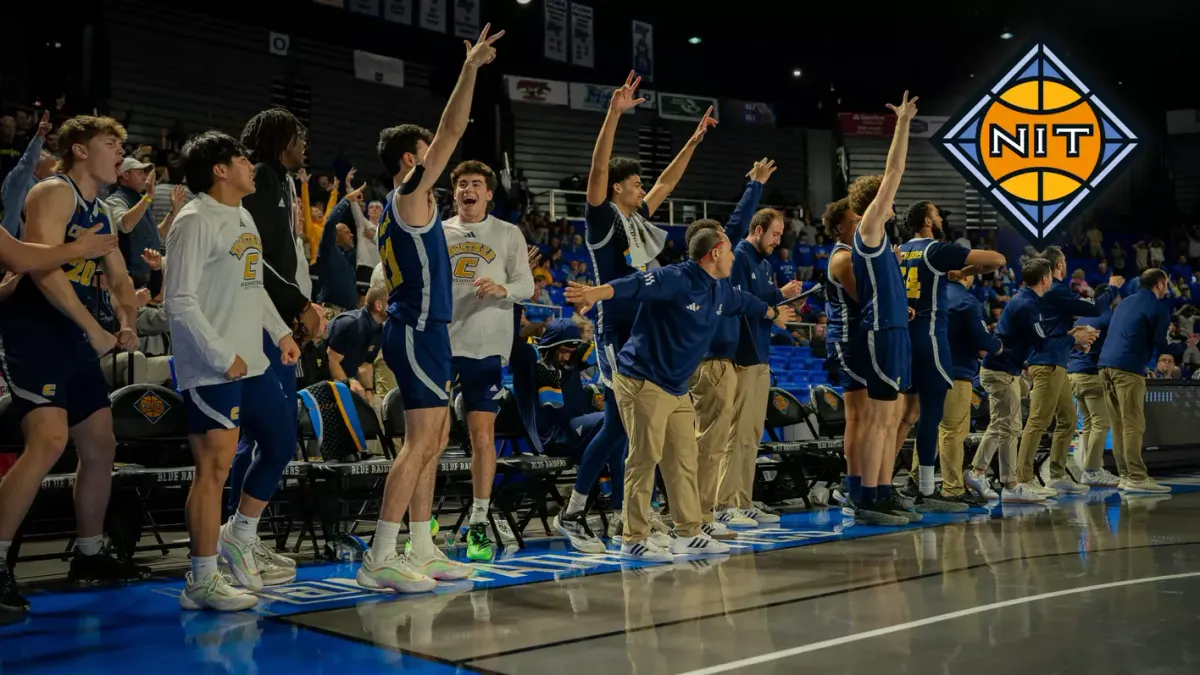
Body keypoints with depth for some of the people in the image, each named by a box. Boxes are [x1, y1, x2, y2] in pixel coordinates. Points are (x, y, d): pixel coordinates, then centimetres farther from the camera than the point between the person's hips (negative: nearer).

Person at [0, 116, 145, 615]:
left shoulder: (101, 213, 19)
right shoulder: (53, 193, -9)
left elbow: (120, 279, 23)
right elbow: (43, 268, -22)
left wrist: (128, 323, 2)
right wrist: (95, 330, -22)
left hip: (76, 338, 10)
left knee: (100, 446, 13)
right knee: (49, 442, -23)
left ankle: (89, 554, 26)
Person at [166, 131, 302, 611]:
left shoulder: (244, 217, 15)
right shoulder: (195, 221, -13)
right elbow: (179, 301, -17)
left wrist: (280, 331, 13)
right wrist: (223, 357, -18)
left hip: (252, 363, 9)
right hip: (212, 370, -9)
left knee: (282, 443, 16)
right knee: (215, 467, -7)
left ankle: (239, 537, 31)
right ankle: (201, 581, 3)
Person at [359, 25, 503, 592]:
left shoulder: (397, 208, 19)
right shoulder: (412, 193, -9)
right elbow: (453, 129, -13)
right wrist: (471, 66, -8)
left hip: (418, 329, 10)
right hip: (419, 331, -10)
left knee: (434, 442, 12)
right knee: (421, 442, -11)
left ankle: (421, 550, 17)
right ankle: (380, 557, -11)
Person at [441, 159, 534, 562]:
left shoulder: (509, 235, 6)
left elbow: (527, 285, 0)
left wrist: (502, 289, -20)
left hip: (486, 347, -1)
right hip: (440, 344, 2)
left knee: (483, 434, -2)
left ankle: (479, 525, 8)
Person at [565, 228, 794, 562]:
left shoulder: (721, 291, 12)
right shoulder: (675, 278, -17)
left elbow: (743, 302, 35)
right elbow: (635, 284, -34)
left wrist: (774, 313, 53)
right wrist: (596, 292, -52)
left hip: (677, 388, 9)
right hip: (642, 381, -9)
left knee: (684, 459, 12)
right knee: (645, 458, -8)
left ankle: (688, 533, 22)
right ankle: (634, 540, 0)